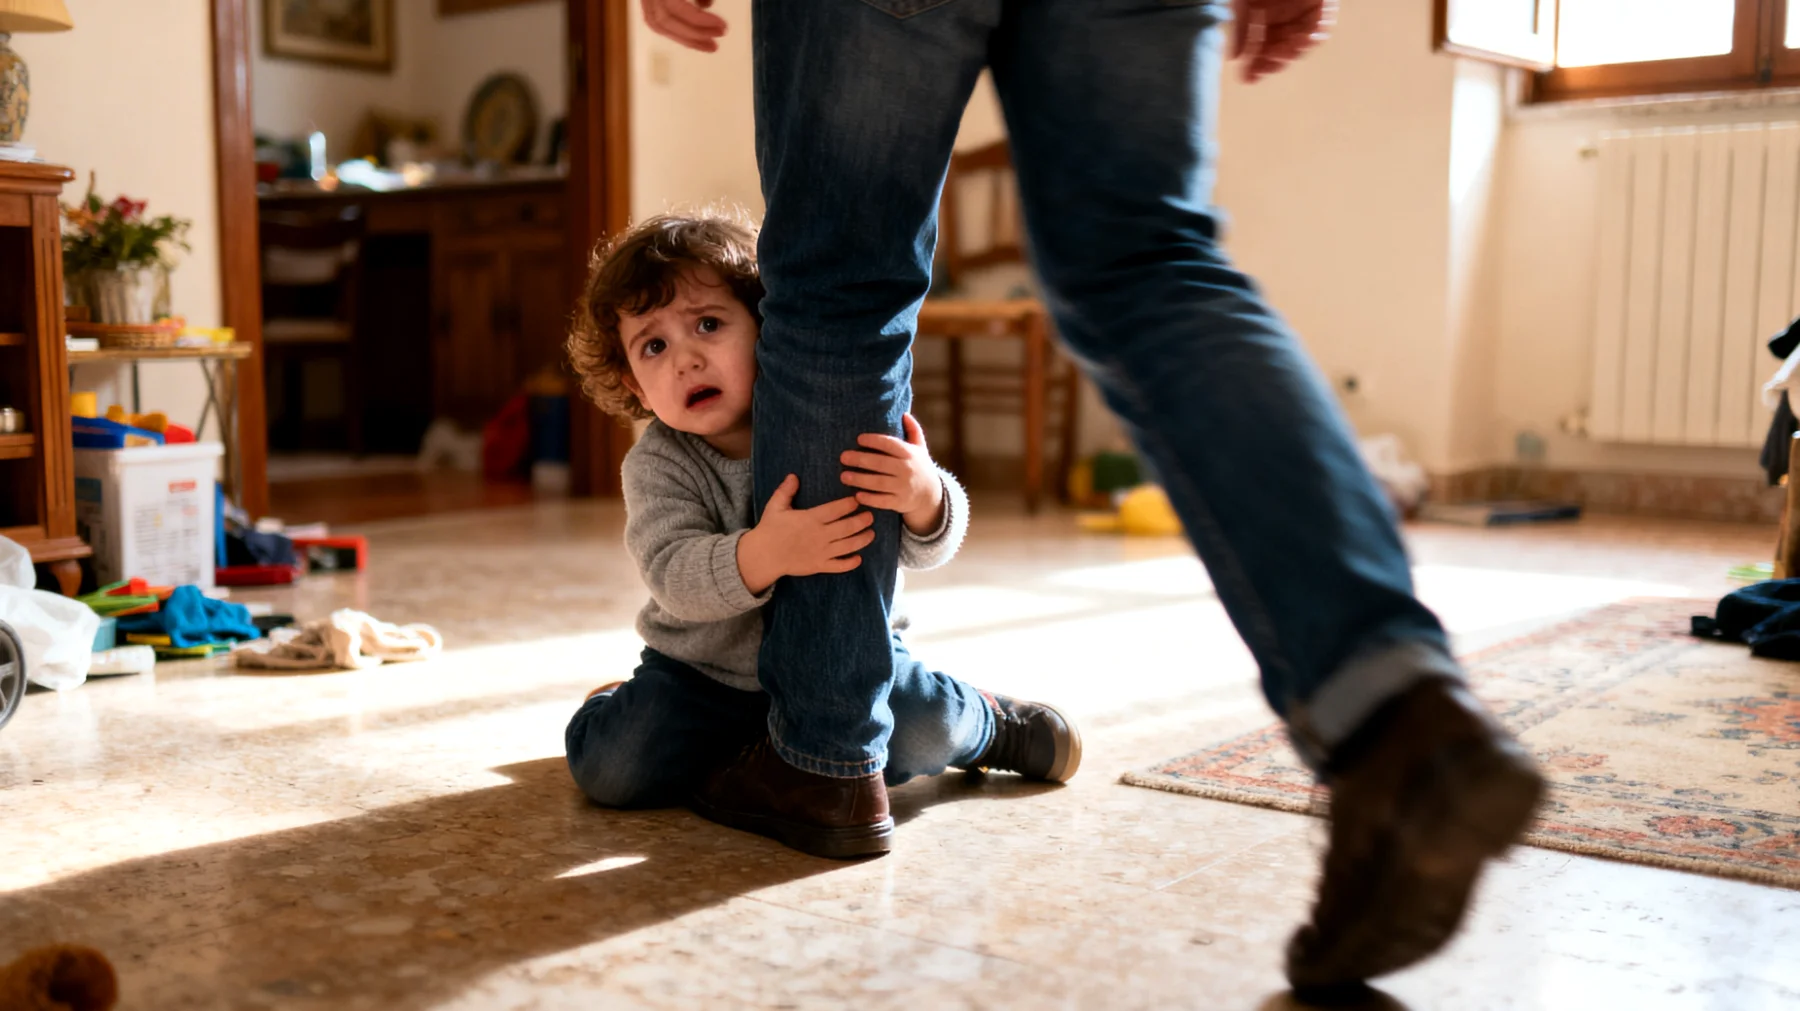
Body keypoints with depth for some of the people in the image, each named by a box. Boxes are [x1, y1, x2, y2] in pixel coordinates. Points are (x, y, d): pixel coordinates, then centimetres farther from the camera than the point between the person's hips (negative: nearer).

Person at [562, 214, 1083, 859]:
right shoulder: (657, 465, -17)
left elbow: (928, 548, -19)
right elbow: (674, 576, -33)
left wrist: (922, 496, -45)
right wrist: (765, 553, -53)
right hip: (705, 673, 1)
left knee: (919, 733, -21)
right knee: (612, 769, -17)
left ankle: (988, 722, 16)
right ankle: (618, 706, 19)